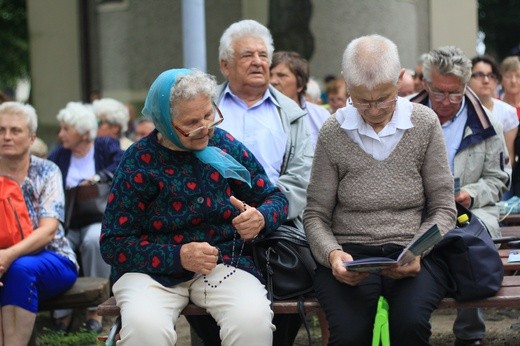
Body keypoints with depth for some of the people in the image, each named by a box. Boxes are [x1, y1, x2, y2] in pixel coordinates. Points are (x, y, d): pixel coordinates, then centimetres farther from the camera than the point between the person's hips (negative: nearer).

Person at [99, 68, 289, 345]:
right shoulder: (139, 161, -5)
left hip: (225, 262, 2)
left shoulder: (226, 145, 3)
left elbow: (274, 198, 11)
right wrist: (178, 257, -19)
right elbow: (113, 244, -6)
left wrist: (261, 218, -14)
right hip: (154, 268, -1)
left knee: (253, 322, -31)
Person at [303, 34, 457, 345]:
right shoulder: (333, 132, 1)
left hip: (413, 254, 1)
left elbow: (444, 209, 6)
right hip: (350, 252, 0)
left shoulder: (425, 124, 3)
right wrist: (332, 254, -15)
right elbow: (316, 215, 7)